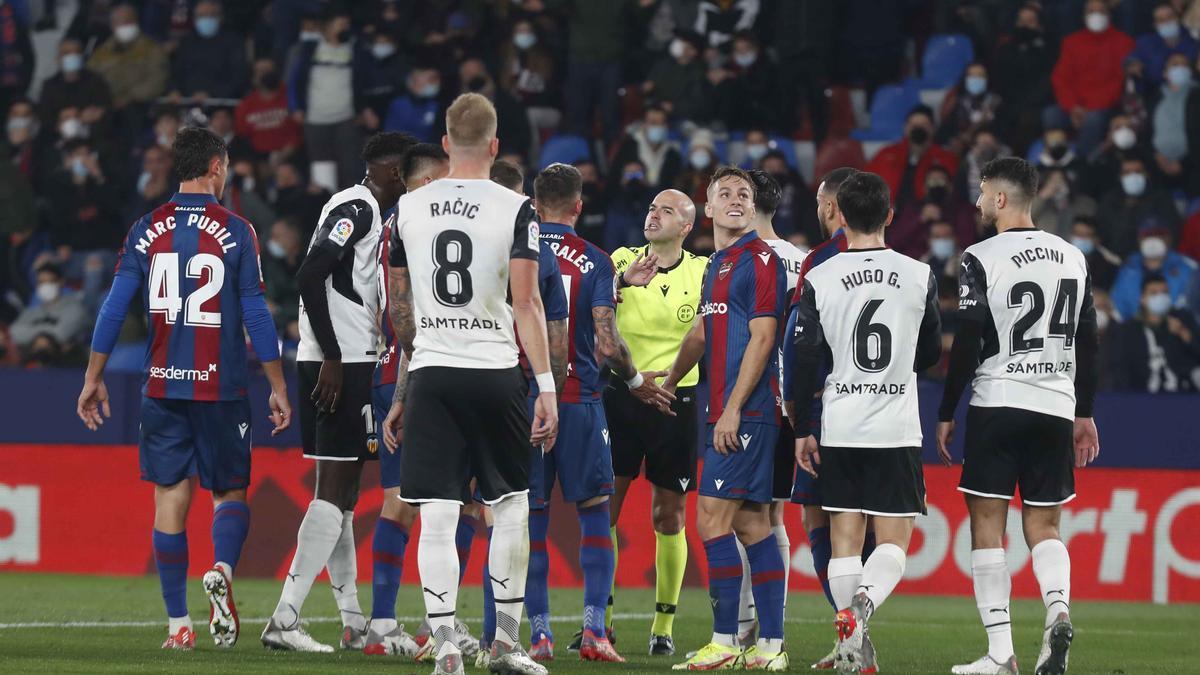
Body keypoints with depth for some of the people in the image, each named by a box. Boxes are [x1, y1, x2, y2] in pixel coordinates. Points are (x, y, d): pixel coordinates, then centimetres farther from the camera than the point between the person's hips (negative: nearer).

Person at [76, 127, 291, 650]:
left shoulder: (147, 230, 3)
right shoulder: (235, 232, -3)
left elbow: (115, 307, 1)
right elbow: (255, 314, -4)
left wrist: (93, 379, 8)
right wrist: (278, 388, 2)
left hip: (162, 386, 2)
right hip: (221, 390, -2)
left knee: (170, 497, 5)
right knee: (230, 491, 9)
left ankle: (177, 623, 1)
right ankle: (221, 571, -21)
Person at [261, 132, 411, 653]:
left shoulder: (364, 210, 19)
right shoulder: (358, 208, -12)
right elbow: (310, 277, -21)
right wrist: (333, 356, -21)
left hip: (338, 362, 10)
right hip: (341, 363, -10)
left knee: (341, 491, 12)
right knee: (335, 490, -11)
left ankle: (353, 622, 18)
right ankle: (284, 619, -15)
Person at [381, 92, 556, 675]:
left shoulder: (408, 209, 7)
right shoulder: (514, 210, -3)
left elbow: (400, 310, 13)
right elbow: (526, 303, -8)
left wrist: (399, 391, 21)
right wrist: (547, 386, -6)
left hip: (429, 375, 2)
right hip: (494, 372, -2)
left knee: (437, 517, -1)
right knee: (510, 506, 13)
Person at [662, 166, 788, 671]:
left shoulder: (760, 260, -8)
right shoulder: (717, 264, 19)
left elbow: (762, 338, -15)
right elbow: (702, 332, 32)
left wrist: (733, 409, -19)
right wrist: (669, 383, 42)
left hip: (746, 411, -9)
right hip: (724, 412, 9)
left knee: (713, 517, -11)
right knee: (751, 522, 7)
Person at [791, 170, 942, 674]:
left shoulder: (819, 280, -3)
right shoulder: (920, 276, -1)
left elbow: (803, 361, -2)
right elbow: (931, 353, 10)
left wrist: (802, 430, 7)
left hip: (839, 429, 1)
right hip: (897, 428, -1)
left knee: (845, 538, 8)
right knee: (894, 542, 3)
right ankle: (862, 603, -25)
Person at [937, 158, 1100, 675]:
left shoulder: (982, 260, -7)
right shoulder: (1072, 258, 10)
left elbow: (967, 344, -9)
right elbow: (1087, 344, 13)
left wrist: (946, 413, 0)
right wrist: (1084, 414, 19)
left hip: (997, 404, -5)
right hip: (1056, 409, 5)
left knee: (987, 526, 2)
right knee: (1043, 526, 11)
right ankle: (1058, 608, -19)